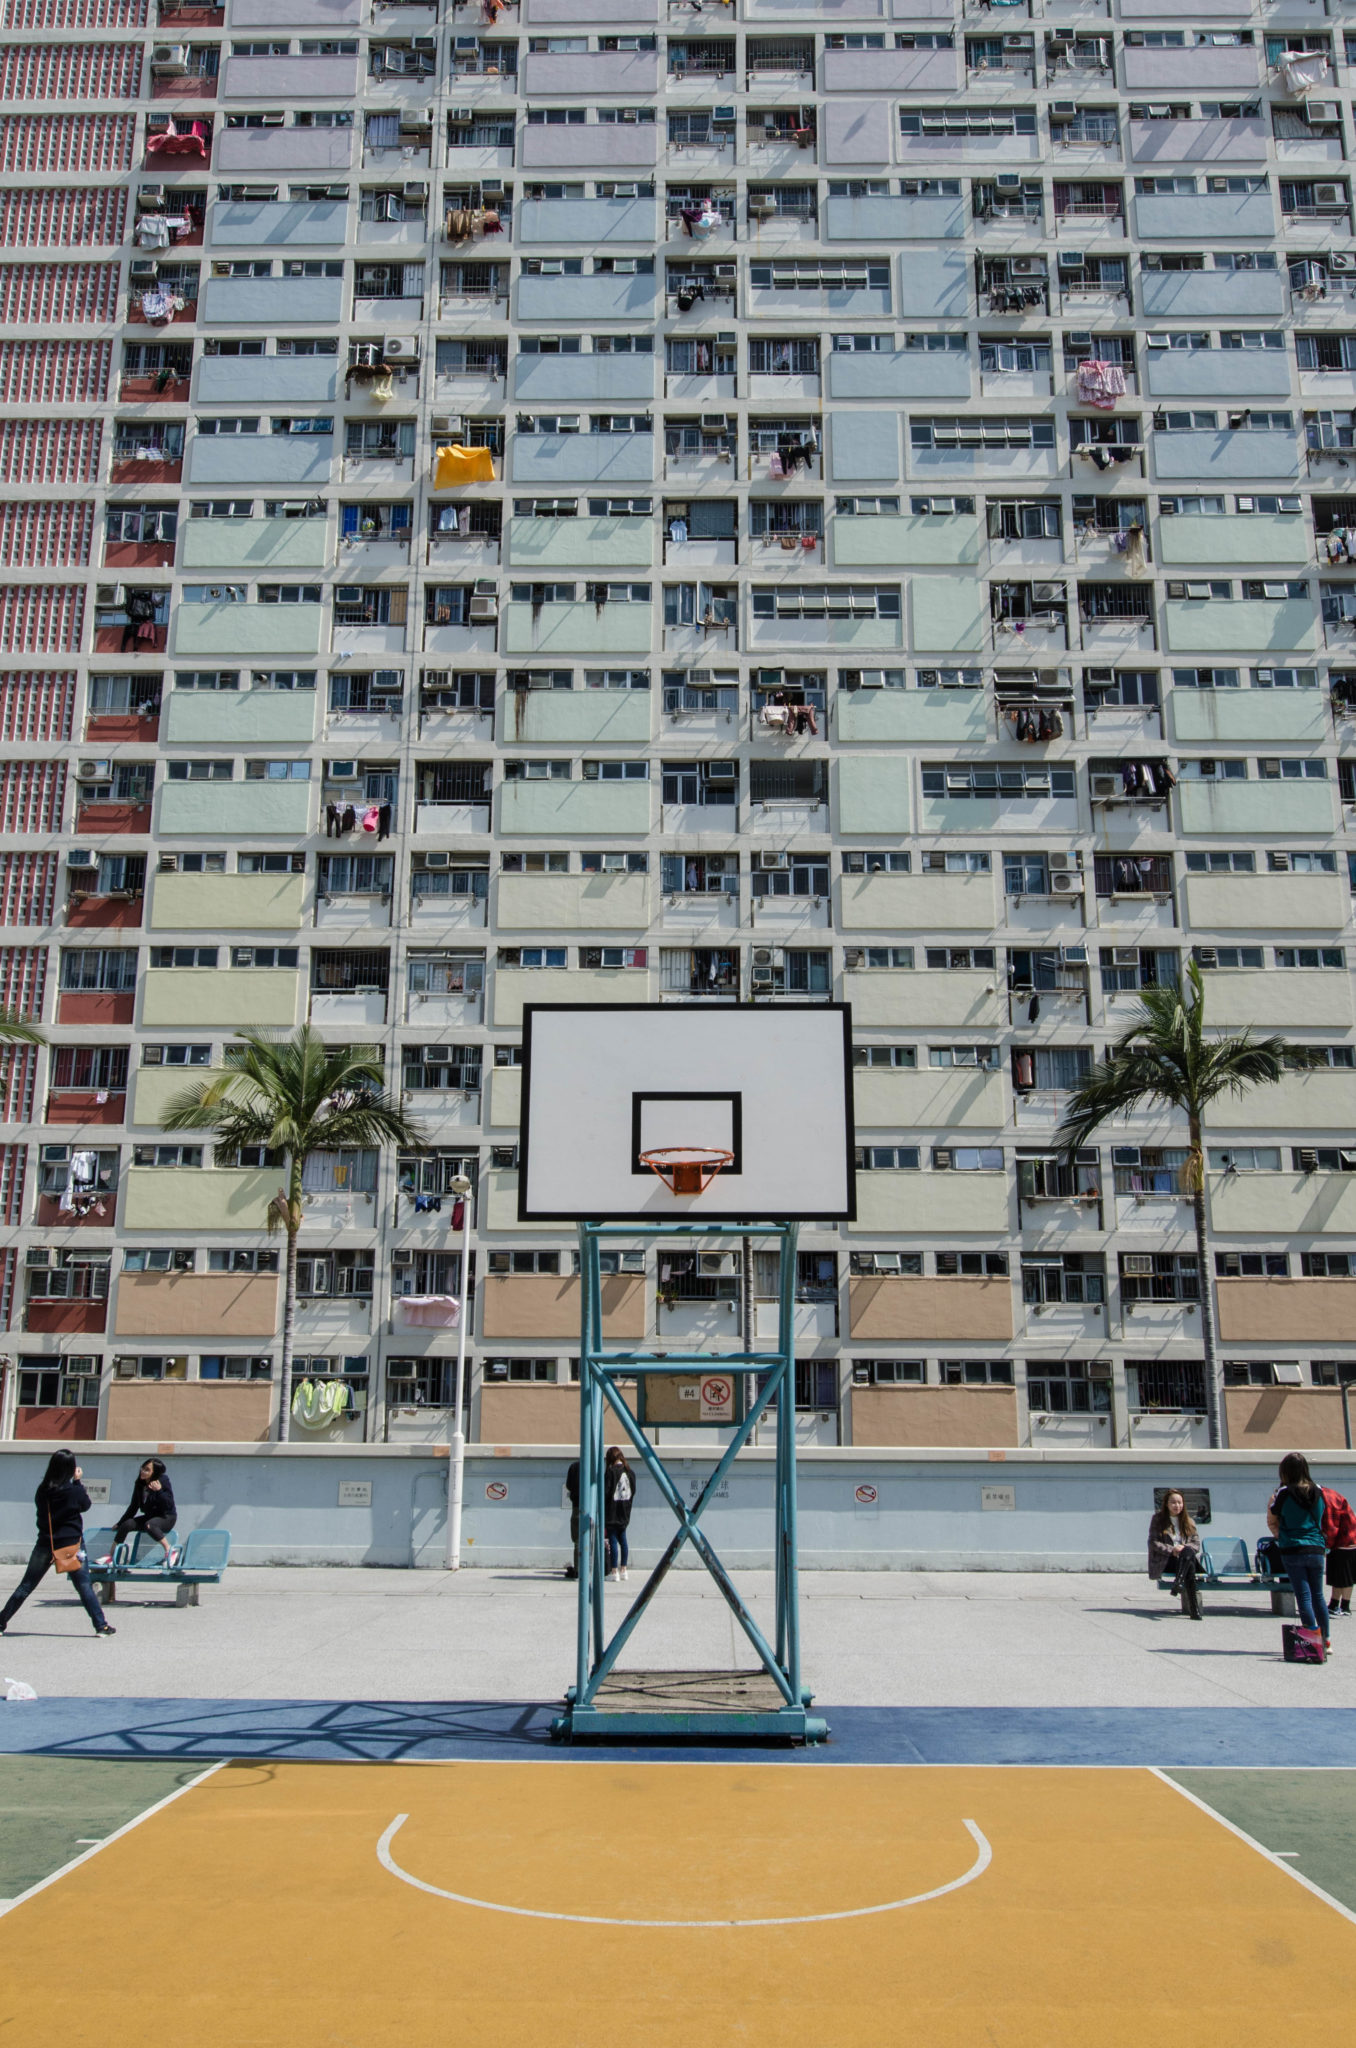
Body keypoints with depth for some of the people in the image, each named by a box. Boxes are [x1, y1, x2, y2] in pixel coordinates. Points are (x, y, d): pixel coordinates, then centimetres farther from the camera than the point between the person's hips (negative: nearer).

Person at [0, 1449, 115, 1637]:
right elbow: (85, 1505, 5)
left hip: (45, 1543, 3)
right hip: (72, 1543, -3)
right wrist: (77, 1481, 9)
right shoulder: (75, 1491, -12)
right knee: (84, 1586, 1)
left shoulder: (42, 1490, -3)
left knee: (26, 1586, 14)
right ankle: (101, 1625, 1)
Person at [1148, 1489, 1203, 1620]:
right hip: (1164, 1561, -3)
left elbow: (1196, 1543, 9)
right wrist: (1171, 1550, -16)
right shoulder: (1158, 1519, 8)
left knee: (1188, 1551, -37)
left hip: (1187, 1557, 3)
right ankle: (1194, 1608, -45)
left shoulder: (1188, 1521, 18)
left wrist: (1185, 1549, -14)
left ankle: (1178, 1582, -54)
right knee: (1190, 1566, -36)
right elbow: (1153, 1542, 0)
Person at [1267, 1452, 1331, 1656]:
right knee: (1318, 1595, 14)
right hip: (1316, 1549, 4)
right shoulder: (1318, 1492, 2)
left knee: (1303, 1595, -1)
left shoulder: (1284, 1493, -9)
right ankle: (1325, 1639, 17)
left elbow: (1272, 1521, 1)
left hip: (1293, 1550, -4)